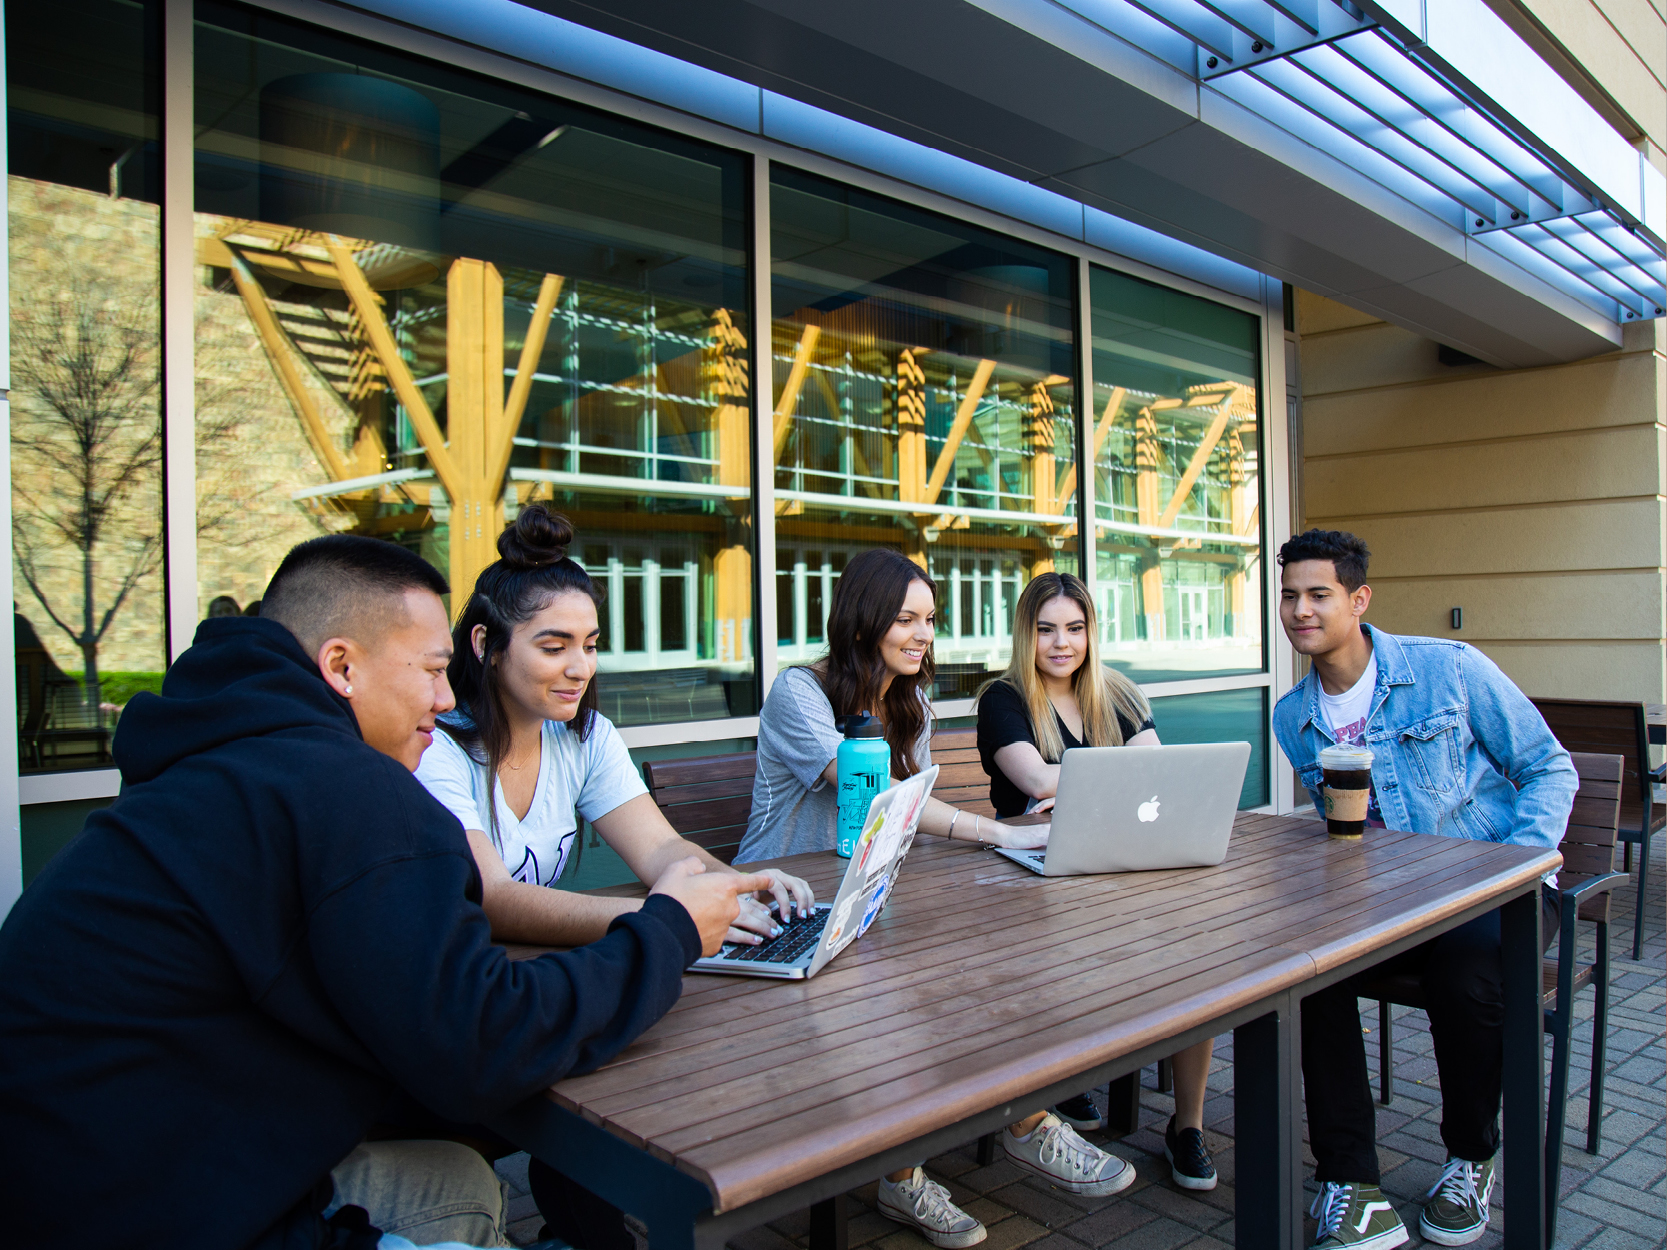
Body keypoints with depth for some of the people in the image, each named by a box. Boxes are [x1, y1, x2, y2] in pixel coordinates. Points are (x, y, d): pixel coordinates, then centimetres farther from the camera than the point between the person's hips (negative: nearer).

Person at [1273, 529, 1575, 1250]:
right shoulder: (1293, 718, 5)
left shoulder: (1449, 669, -9)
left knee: (1463, 974, -34)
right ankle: (1352, 1189, -16)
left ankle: (1471, 1159, -2)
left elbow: (1550, 770, -3)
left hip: (1498, 887, -3)